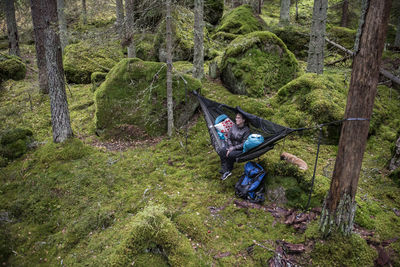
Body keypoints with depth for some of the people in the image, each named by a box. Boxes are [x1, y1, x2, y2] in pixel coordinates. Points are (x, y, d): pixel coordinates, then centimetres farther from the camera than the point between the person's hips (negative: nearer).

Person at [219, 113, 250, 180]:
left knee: (230, 155, -32)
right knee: (222, 152, -23)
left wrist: (233, 148, -21)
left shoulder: (246, 130, -15)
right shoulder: (234, 126, 1)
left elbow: (244, 144, -16)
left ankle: (228, 170, -8)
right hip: (232, 145, 5)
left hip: (241, 149, -5)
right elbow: (228, 138, 5)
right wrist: (230, 147, -11)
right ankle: (225, 170, -21)